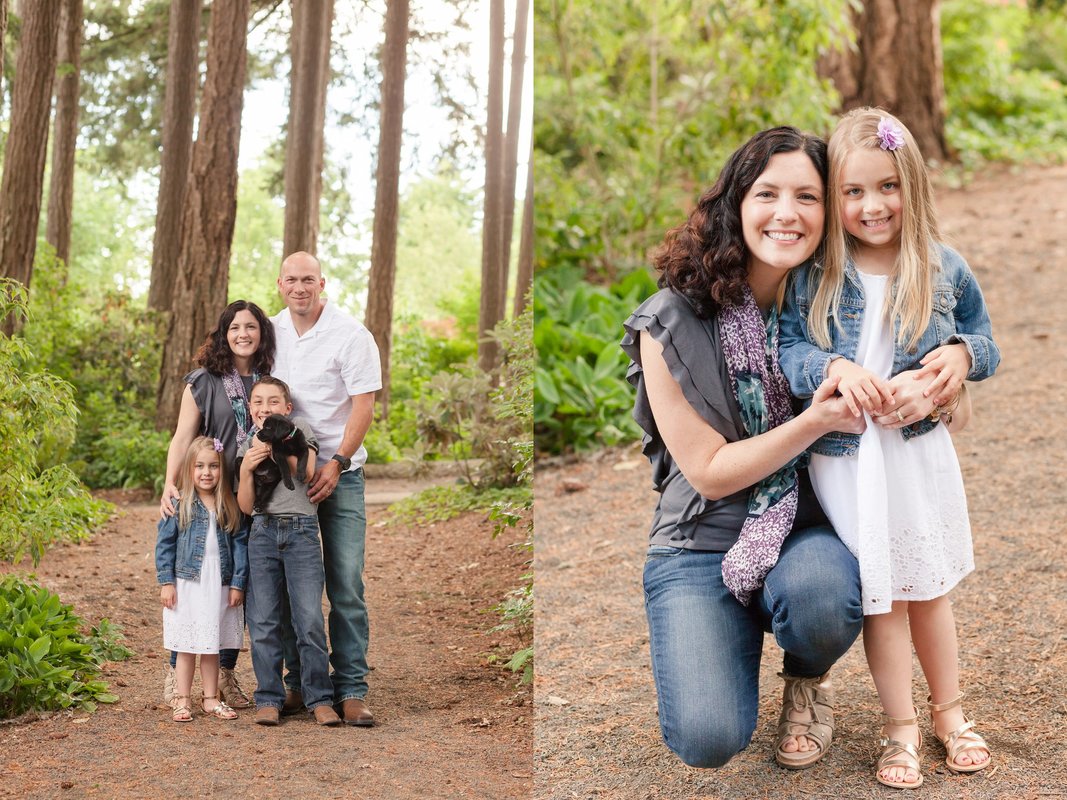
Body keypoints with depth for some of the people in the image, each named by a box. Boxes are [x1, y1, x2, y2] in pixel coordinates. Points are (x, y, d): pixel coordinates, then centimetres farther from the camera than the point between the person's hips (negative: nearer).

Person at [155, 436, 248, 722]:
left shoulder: (230, 507, 3)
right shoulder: (179, 505, -3)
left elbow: (240, 543, 3)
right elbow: (164, 544, -1)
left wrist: (238, 583, -1)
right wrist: (166, 582, -6)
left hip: (219, 586, 2)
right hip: (186, 583, -2)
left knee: (212, 645, 11)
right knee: (187, 646, 4)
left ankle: (211, 699, 20)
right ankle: (181, 700, 13)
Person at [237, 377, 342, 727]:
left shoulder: (299, 428, 8)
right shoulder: (247, 445, 14)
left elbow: (307, 471, -10)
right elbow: (245, 506, 7)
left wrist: (272, 445, -10)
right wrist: (247, 468, -8)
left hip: (302, 530, -2)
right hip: (263, 531, 3)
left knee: (310, 619, -6)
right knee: (263, 622, 1)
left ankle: (319, 699, 1)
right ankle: (269, 698, 9)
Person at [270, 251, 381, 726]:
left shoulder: (350, 335, -6)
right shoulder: (270, 331, 8)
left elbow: (363, 407, -9)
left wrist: (336, 464, -16)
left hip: (339, 473, -4)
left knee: (345, 585, -6)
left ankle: (350, 690, 0)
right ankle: (298, 683, 15)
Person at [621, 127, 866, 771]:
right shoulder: (674, 321, -10)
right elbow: (709, 471, -10)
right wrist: (816, 421, -22)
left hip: (808, 531, 2)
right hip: (701, 547, -2)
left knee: (822, 597, -36)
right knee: (708, 738, -24)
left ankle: (810, 677, 3)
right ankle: (740, 639, 13)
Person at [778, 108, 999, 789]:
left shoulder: (944, 269, -3)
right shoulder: (813, 275, -8)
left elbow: (986, 344, 8)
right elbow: (783, 350, -9)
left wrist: (962, 354, -15)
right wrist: (834, 368, -28)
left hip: (920, 452, 1)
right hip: (846, 459, -1)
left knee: (928, 587, 16)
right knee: (879, 596, 8)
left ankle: (949, 710, 34)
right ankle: (902, 727, 22)